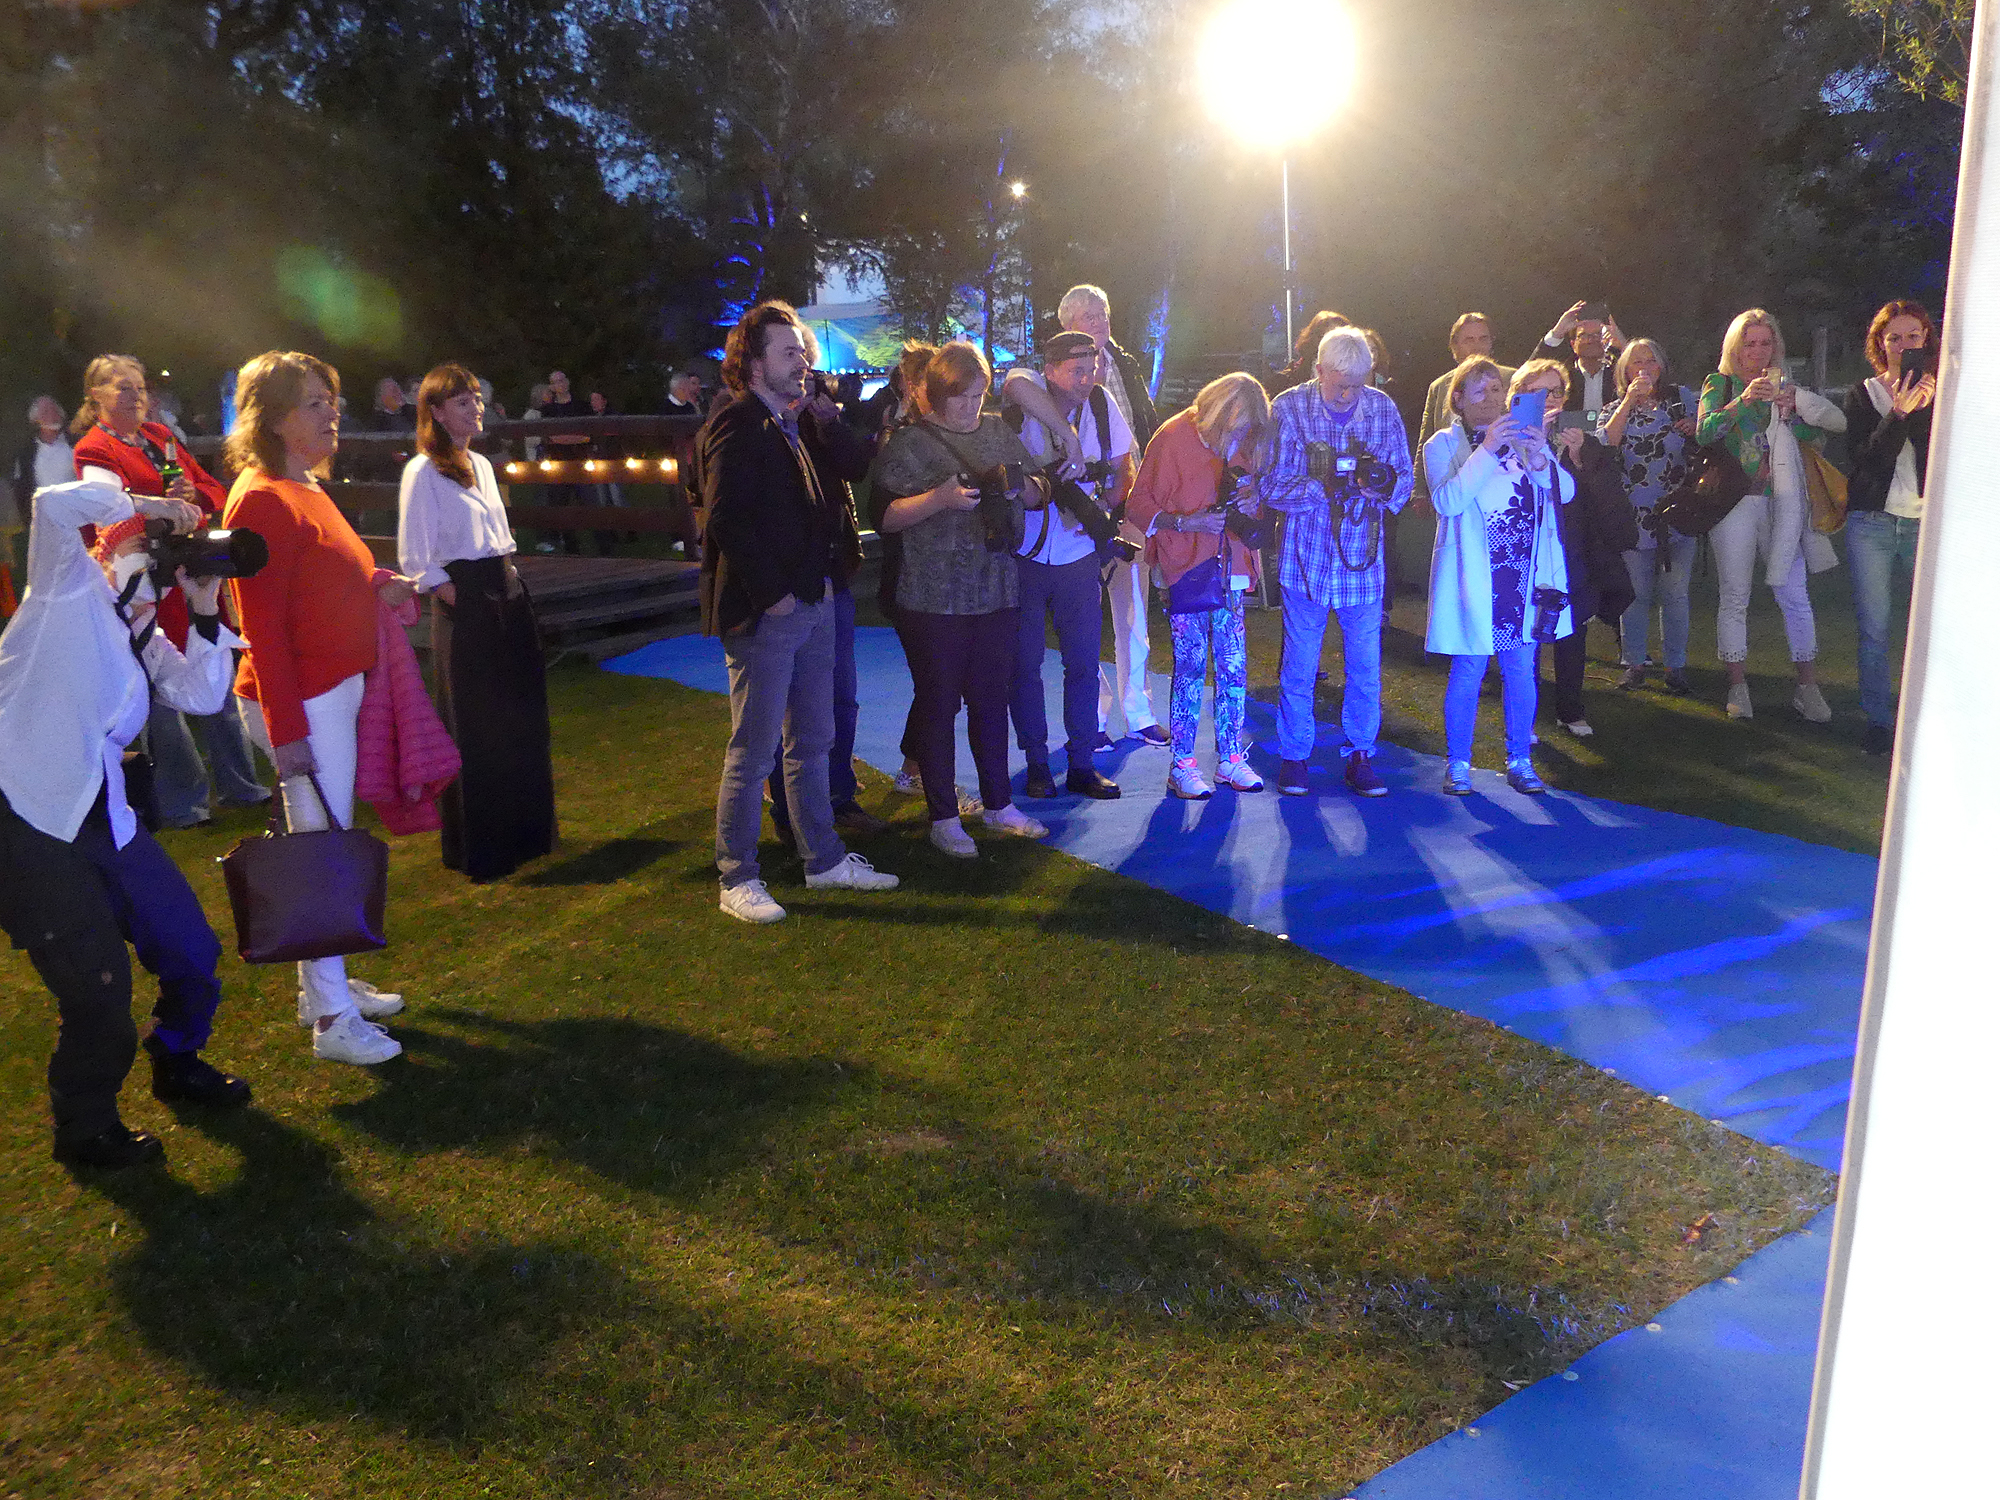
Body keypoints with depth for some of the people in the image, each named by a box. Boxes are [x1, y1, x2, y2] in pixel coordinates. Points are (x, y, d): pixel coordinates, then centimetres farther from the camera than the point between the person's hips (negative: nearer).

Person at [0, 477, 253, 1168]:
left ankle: (177, 1063, 37)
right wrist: (144, 505, -6)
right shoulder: (70, 592, -1)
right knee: (97, 979, -7)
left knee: (189, 949, 9)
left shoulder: (146, 639, 19)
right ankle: (84, 1126, 16)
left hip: (99, 818, 8)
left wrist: (204, 611, -1)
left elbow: (202, 696, 4)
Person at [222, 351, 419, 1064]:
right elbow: (262, 622, -19)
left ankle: (324, 984, 28)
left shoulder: (304, 489, 13)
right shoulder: (263, 499, -15)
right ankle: (333, 1019, 3)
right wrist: (285, 729, -21)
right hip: (302, 701, -9)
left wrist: (378, 588, 5)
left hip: (336, 687, 9)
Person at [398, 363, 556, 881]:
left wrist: (511, 590, 10)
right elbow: (414, 560, -14)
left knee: (522, 722, 14)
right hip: (465, 605, -8)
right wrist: (457, 600, -12)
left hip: (508, 597, 8)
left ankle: (525, 832, 29)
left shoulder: (480, 465, 14)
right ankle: (476, 852, 11)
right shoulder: (423, 472, -10)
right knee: (473, 732, -1)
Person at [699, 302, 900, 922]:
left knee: (812, 742, 16)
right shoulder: (736, 426, -11)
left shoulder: (792, 425, 17)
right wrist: (771, 593, -18)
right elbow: (726, 521, -20)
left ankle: (824, 859, 27)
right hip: (766, 614, -9)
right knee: (753, 751, -1)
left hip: (812, 605, 9)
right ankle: (737, 880, 9)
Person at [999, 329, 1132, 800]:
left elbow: (1124, 469, 10)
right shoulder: (1028, 394, -10)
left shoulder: (1100, 403, 0)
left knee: (1083, 662, 5)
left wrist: (1106, 505, -9)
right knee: (1025, 663, 5)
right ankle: (1036, 763, 18)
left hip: (1079, 556, 3)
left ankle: (1082, 764, 15)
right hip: (1023, 554, -3)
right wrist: (1068, 435, -36)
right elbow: (1016, 383, -37)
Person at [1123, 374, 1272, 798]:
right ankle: (1182, 766, 7)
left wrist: (1252, 500, -2)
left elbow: (1254, 494, 23)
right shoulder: (1173, 437, -7)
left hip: (1229, 571, 5)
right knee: (1189, 668, -3)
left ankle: (1230, 759, 16)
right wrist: (1185, 521, -20)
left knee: (1234, 668, 3)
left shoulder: (1244, 444, 9)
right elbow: (1139, 506, -7)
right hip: (1185, 570, -5)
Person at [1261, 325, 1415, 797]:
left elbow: (1404, 486, 4)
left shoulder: (1383, 408, 3)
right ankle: (1293, 756, 20)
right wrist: (1324, 486, -24)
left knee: (1365, 665, 6)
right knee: (1299, 665, 6)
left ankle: (1359, 755, 20)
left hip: (1363, 559, 2)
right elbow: (1272, 486, -8)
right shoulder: (1289, 408, -4)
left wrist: (1384, 479, -19)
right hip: (1306, 558, -2)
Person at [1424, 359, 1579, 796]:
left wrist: (1541, 459, -17)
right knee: (1469, 670, -2)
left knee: (1521, 669, 7)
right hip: (1474, 576, -3)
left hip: (1525, 575, 4)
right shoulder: (1445, 444, 2)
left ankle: (1520, 761, 18)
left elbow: (1566, 492, 3)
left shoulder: (1525, 437, 12)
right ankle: (1458, 763, 9)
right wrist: (1487, 452, -21)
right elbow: (1446, 502, -15)